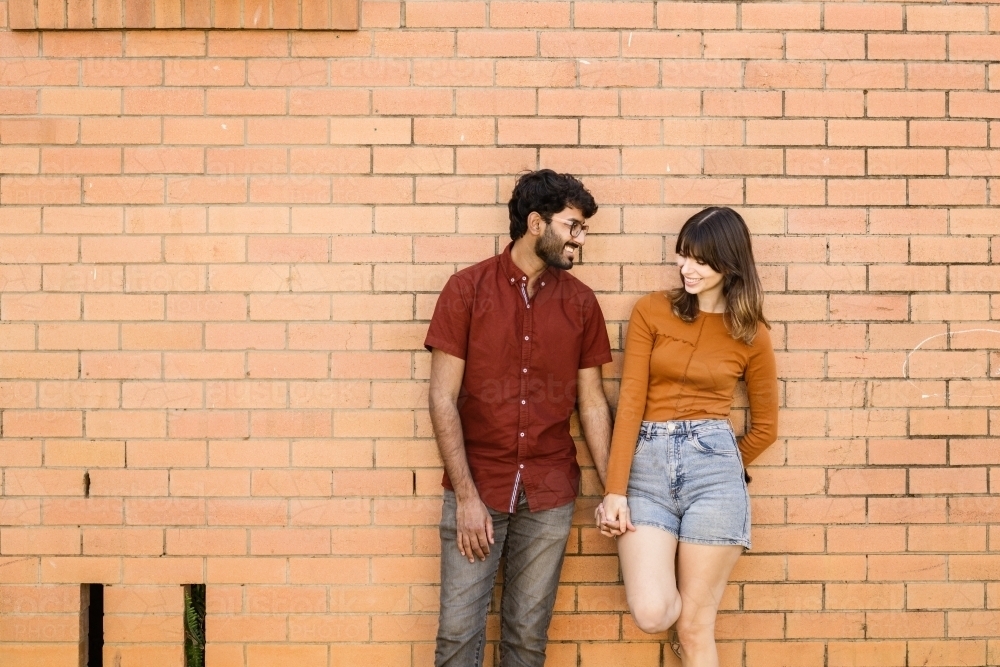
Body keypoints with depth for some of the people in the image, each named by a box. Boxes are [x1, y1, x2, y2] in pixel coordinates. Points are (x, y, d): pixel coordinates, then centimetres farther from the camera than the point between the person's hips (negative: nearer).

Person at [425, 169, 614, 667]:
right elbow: (443, 399, -7)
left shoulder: (580, 302, 4)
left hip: (549, 495, 3)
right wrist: (466, 495, -13)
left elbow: (592, 403, 8)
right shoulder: (467, 289, -5)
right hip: (476, 489, -2)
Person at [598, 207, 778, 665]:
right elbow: (630, 401, -2)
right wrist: (615, 489, -7)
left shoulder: (751, 335, 4)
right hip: (648, 465, 1)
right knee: (652, 615, -12)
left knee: (693, 629, -1)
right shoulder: (651, 312, 4)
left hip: (711, 465, -1)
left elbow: (765, 427, 14)